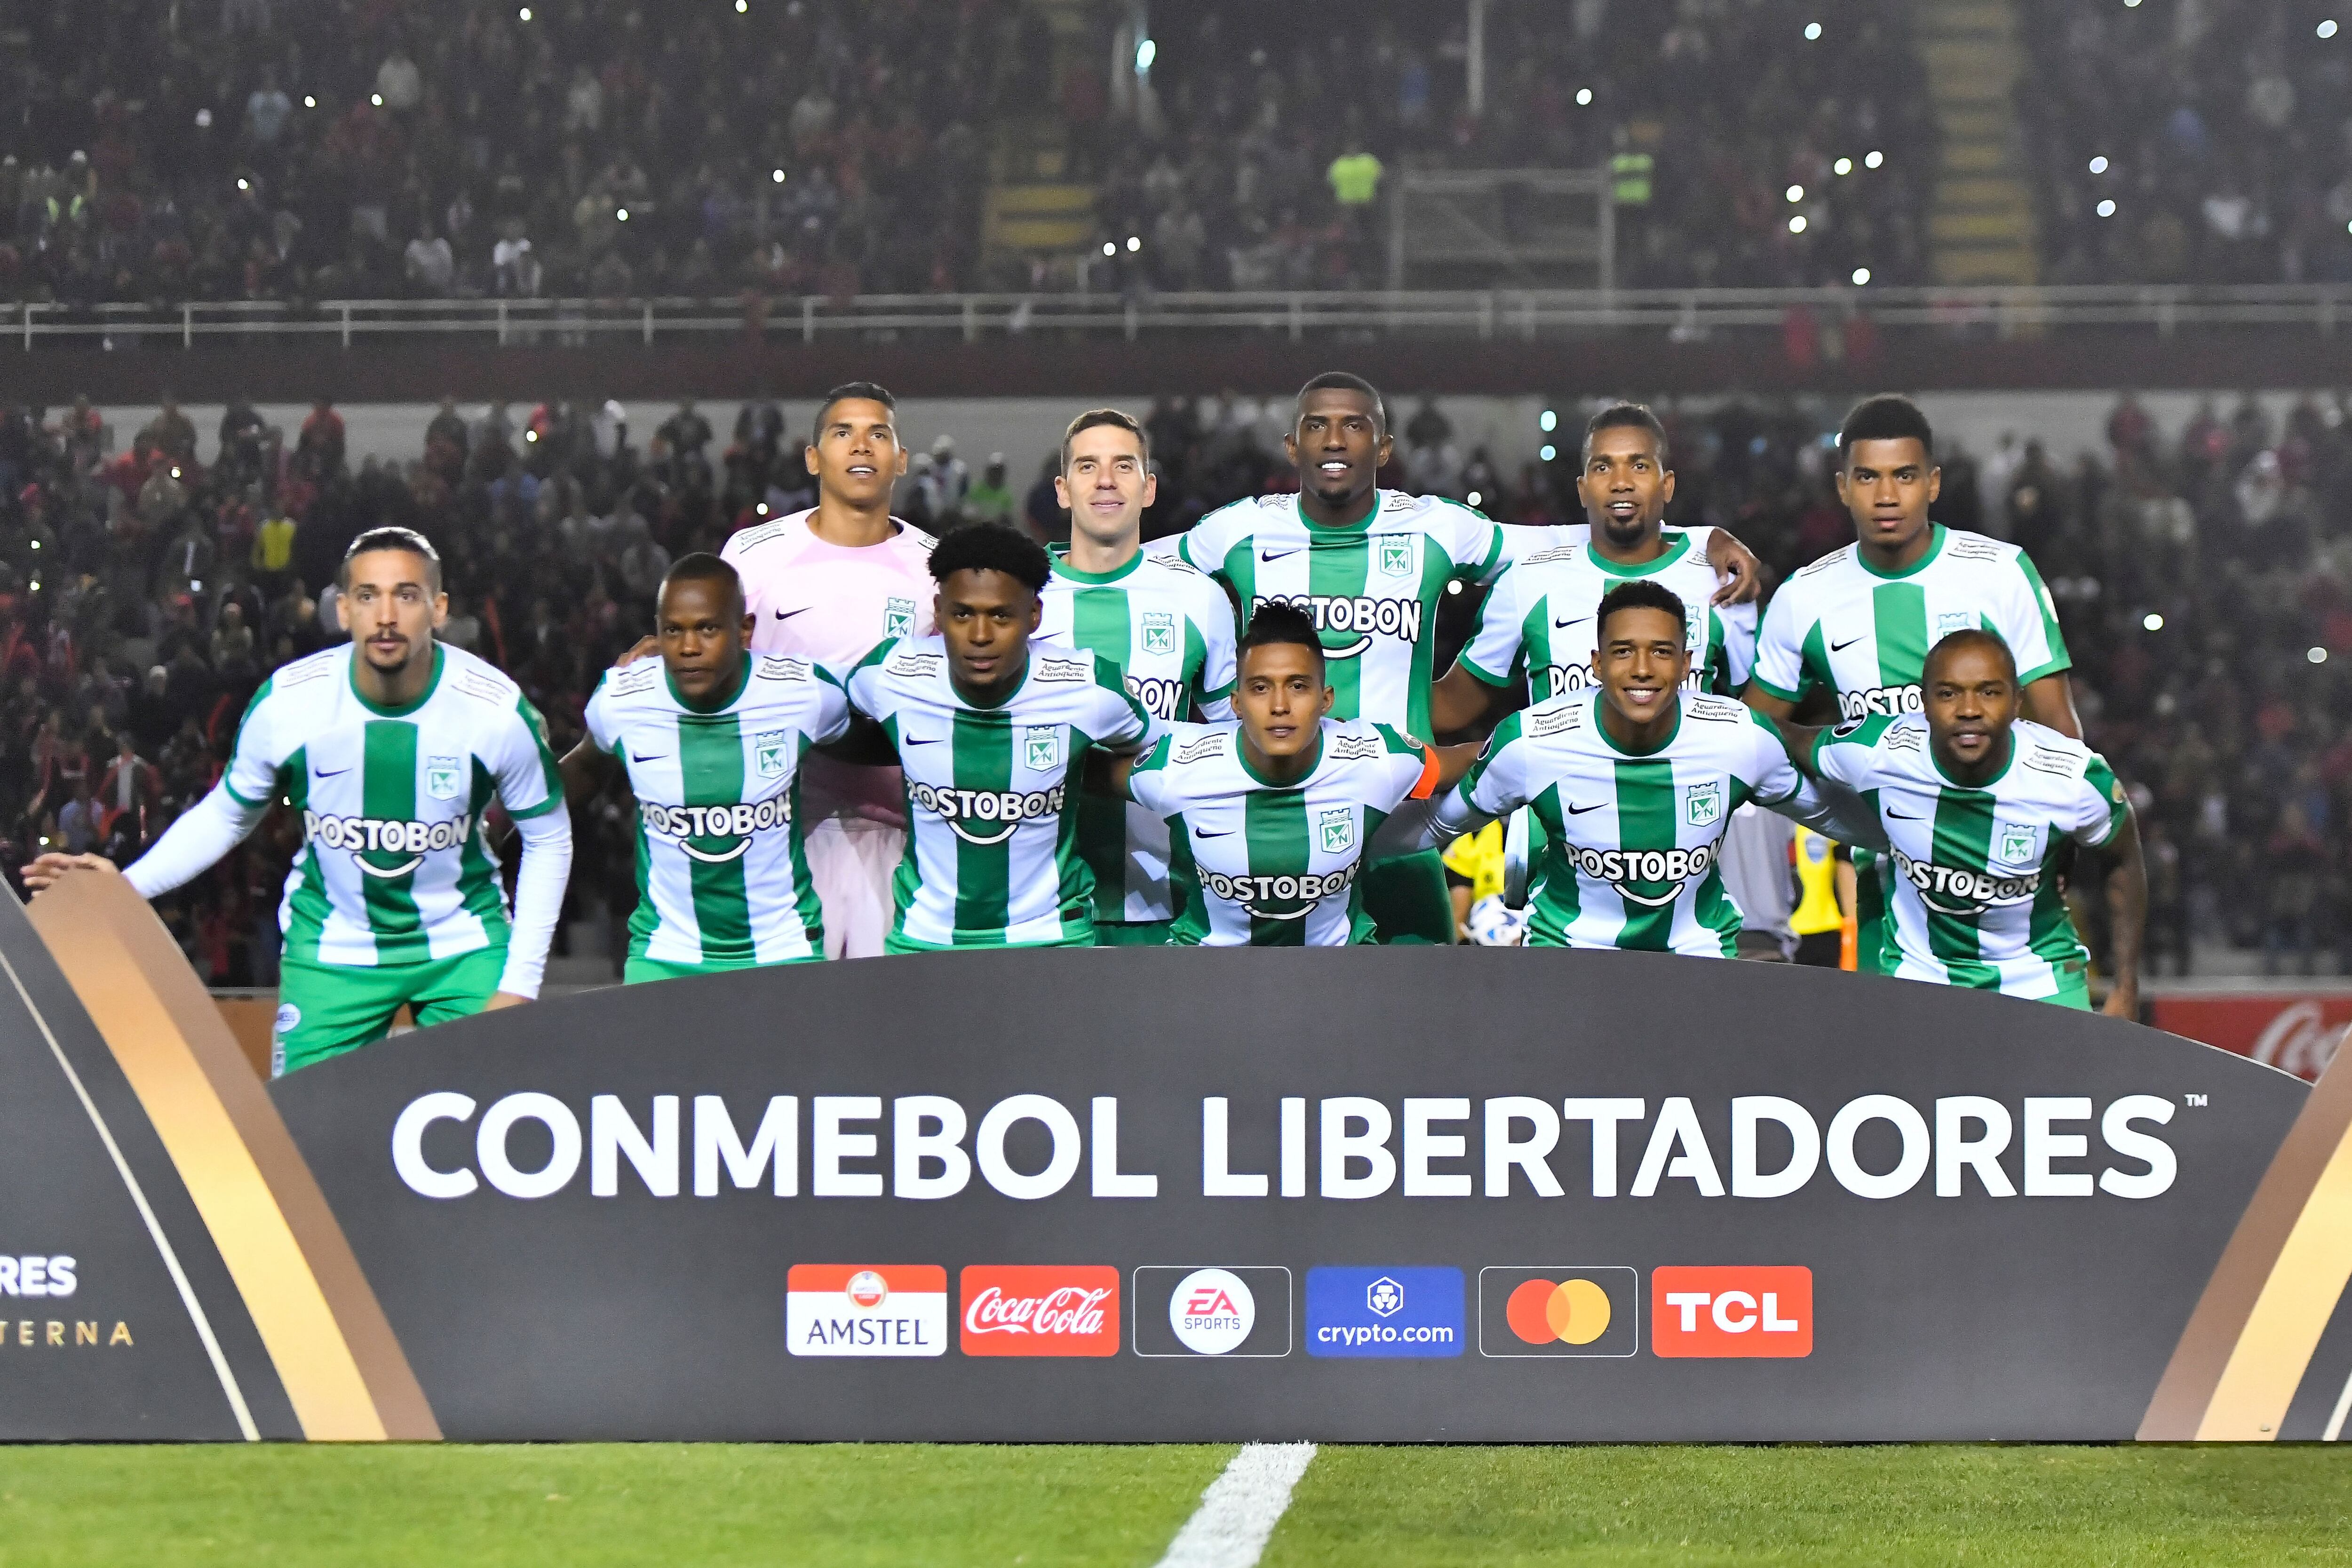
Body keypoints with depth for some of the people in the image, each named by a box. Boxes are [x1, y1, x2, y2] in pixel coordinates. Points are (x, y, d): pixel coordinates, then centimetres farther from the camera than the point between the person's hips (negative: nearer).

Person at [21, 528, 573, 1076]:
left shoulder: (500, 712, -17)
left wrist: (519, 985, -7)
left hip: (464, 944, 0)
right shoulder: (285, 703, -15)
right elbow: (225, 816, 3)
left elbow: (549, 840, -2)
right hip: (331, 949, 0)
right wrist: (129, 884, -12)